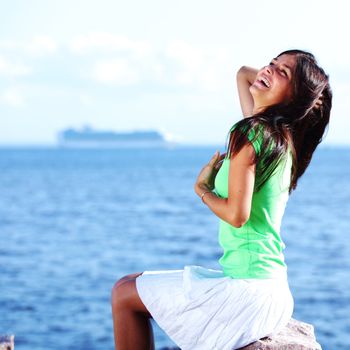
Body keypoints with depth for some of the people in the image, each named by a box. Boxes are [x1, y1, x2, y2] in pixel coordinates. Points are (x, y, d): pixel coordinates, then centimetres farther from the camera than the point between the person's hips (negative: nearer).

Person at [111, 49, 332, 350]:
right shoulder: (280, 135, 9)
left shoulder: (251, 134, -16)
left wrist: (202, 189, -2)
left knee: (125, 294, 4)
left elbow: (237, 214, -21)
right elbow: (243, 74, 26)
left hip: (247, 288, -9)